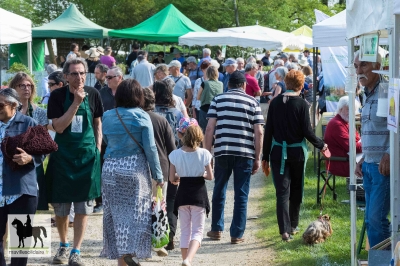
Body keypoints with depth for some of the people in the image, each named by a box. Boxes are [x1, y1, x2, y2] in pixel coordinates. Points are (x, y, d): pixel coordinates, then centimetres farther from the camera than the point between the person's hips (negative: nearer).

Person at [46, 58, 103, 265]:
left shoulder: (93, 94, 0)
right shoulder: (58, 96, -6)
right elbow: (59, 127, -15)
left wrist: (98, 149, 5)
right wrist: (76, 103, -21)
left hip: (87, 155, 1)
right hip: (62, 155, -1)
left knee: (82, 207, -1)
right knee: (60, 206, 6)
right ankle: (63, 245, 27)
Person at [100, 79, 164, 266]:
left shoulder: (107, 117, 3)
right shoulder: (141, 117, -7)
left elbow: (106, 142, 10)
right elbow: (150, 148, -7)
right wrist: (158, 175, -2)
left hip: (111, 168, 3)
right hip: (135, 167, -3)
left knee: (116, 212, 9)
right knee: (136, 211, 4)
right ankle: (131, 250, -7)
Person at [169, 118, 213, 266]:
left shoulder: (175, 155, -7)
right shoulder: (204, 154, -9)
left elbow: (172, 179, -4)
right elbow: (210, 176, -6)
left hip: (183, 194, 1)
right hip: (199, 193, -1)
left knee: (185, 231, 14)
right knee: (197, 230, 2)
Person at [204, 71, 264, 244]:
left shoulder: (218, 100, 5)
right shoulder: (253, 102, 5)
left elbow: (209, 129, -1)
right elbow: (258, 132, -1)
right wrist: (257, 158, 4)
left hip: (222, 152, 1)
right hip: (245, 153, -1)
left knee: (219, 191, 16)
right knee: (241, 195, 4)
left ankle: (216, 229, 21)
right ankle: (237, 234, 4)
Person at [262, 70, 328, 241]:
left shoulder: (275, 103, -1)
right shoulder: (301, 104, -10)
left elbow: (268, 131, 1)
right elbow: (307, 132, -11)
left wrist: (265, 156, 6)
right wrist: (321, 145, 6)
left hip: (278, 152, 1)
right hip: (297, 152, -1)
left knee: (282, 191, -2)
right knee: (296, 190, 17)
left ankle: (285, 229, -13)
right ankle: (293, 226, 27)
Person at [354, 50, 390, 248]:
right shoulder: (368, 95, 14)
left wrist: (389, 155, -23)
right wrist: (363, 159, 16)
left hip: (384, 166, -9)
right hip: (369, 165, 9)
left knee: (376, 218, -9)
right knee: (370, 219, 10)